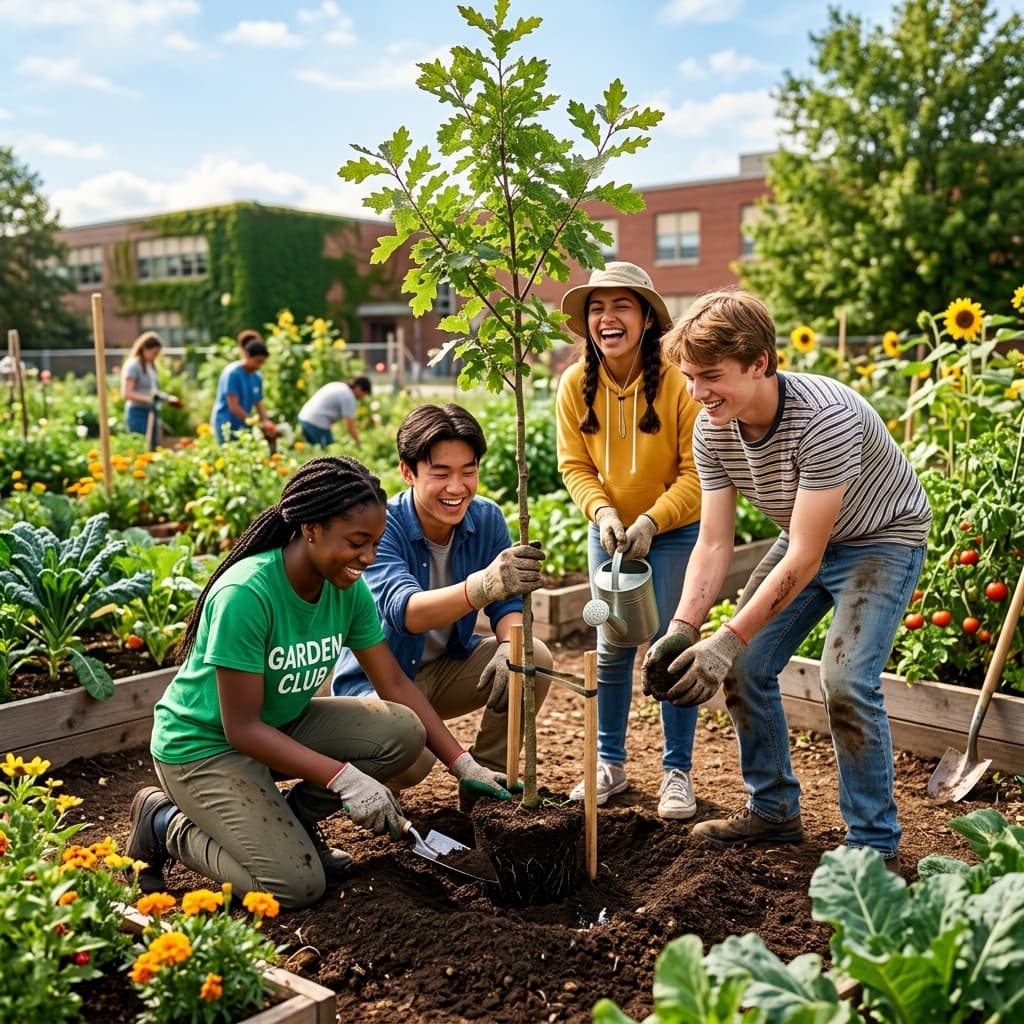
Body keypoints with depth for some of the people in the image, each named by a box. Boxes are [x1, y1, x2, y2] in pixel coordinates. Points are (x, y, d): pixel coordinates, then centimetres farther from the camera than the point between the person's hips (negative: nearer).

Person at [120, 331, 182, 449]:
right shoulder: (132, 365, -10)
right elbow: (126, 394, -17)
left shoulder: (150, 366, 14)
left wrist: (167, 398, 8)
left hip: (152, 413, 9)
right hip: (138, 413, -9)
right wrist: (149, 399, -26)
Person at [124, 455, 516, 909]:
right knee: (298, 885, -19)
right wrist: (345, 778, -33)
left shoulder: (348, 588, -9)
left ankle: (290, 820, 6)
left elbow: (394, 684, -3)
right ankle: (166, 823, 4)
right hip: (204, 743, -7)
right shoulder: (246, 594, -30)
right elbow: (242, 728, -27)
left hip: (283, 725, 7)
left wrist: (464, 765, -9)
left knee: (402, 731, -15)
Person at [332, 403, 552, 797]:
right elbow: (405, 610, -41)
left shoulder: (486, 519, -8)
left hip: (446, 668, 5)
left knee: (535, 658, -19)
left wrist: (510, 645, -33)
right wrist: (484, 585, -61)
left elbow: (507, 604, -7)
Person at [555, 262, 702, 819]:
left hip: (674, 532, -3)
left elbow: (698, 471, -16)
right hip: (609, 532, 3)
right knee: (611, 649, 9)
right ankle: (610, 764, 24)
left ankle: (677, 772, 15)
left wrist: (652, 520, -25)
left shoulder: (678, 382, -21)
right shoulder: (575, 383, -10)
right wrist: (602, 510, -20)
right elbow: (574, 465, -3)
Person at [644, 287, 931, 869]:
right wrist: (682, 630, -28)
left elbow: (805, 560, -35)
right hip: (808, 539, 7)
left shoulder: (825, 419, -37)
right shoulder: (712, 430, -15)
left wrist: (726, 641, -37)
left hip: (881, 540, -7)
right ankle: (774, 811, 20)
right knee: (745, 667, 1)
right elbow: (714, 545, -14)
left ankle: (874, 844, -4)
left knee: (846, 680, -22)